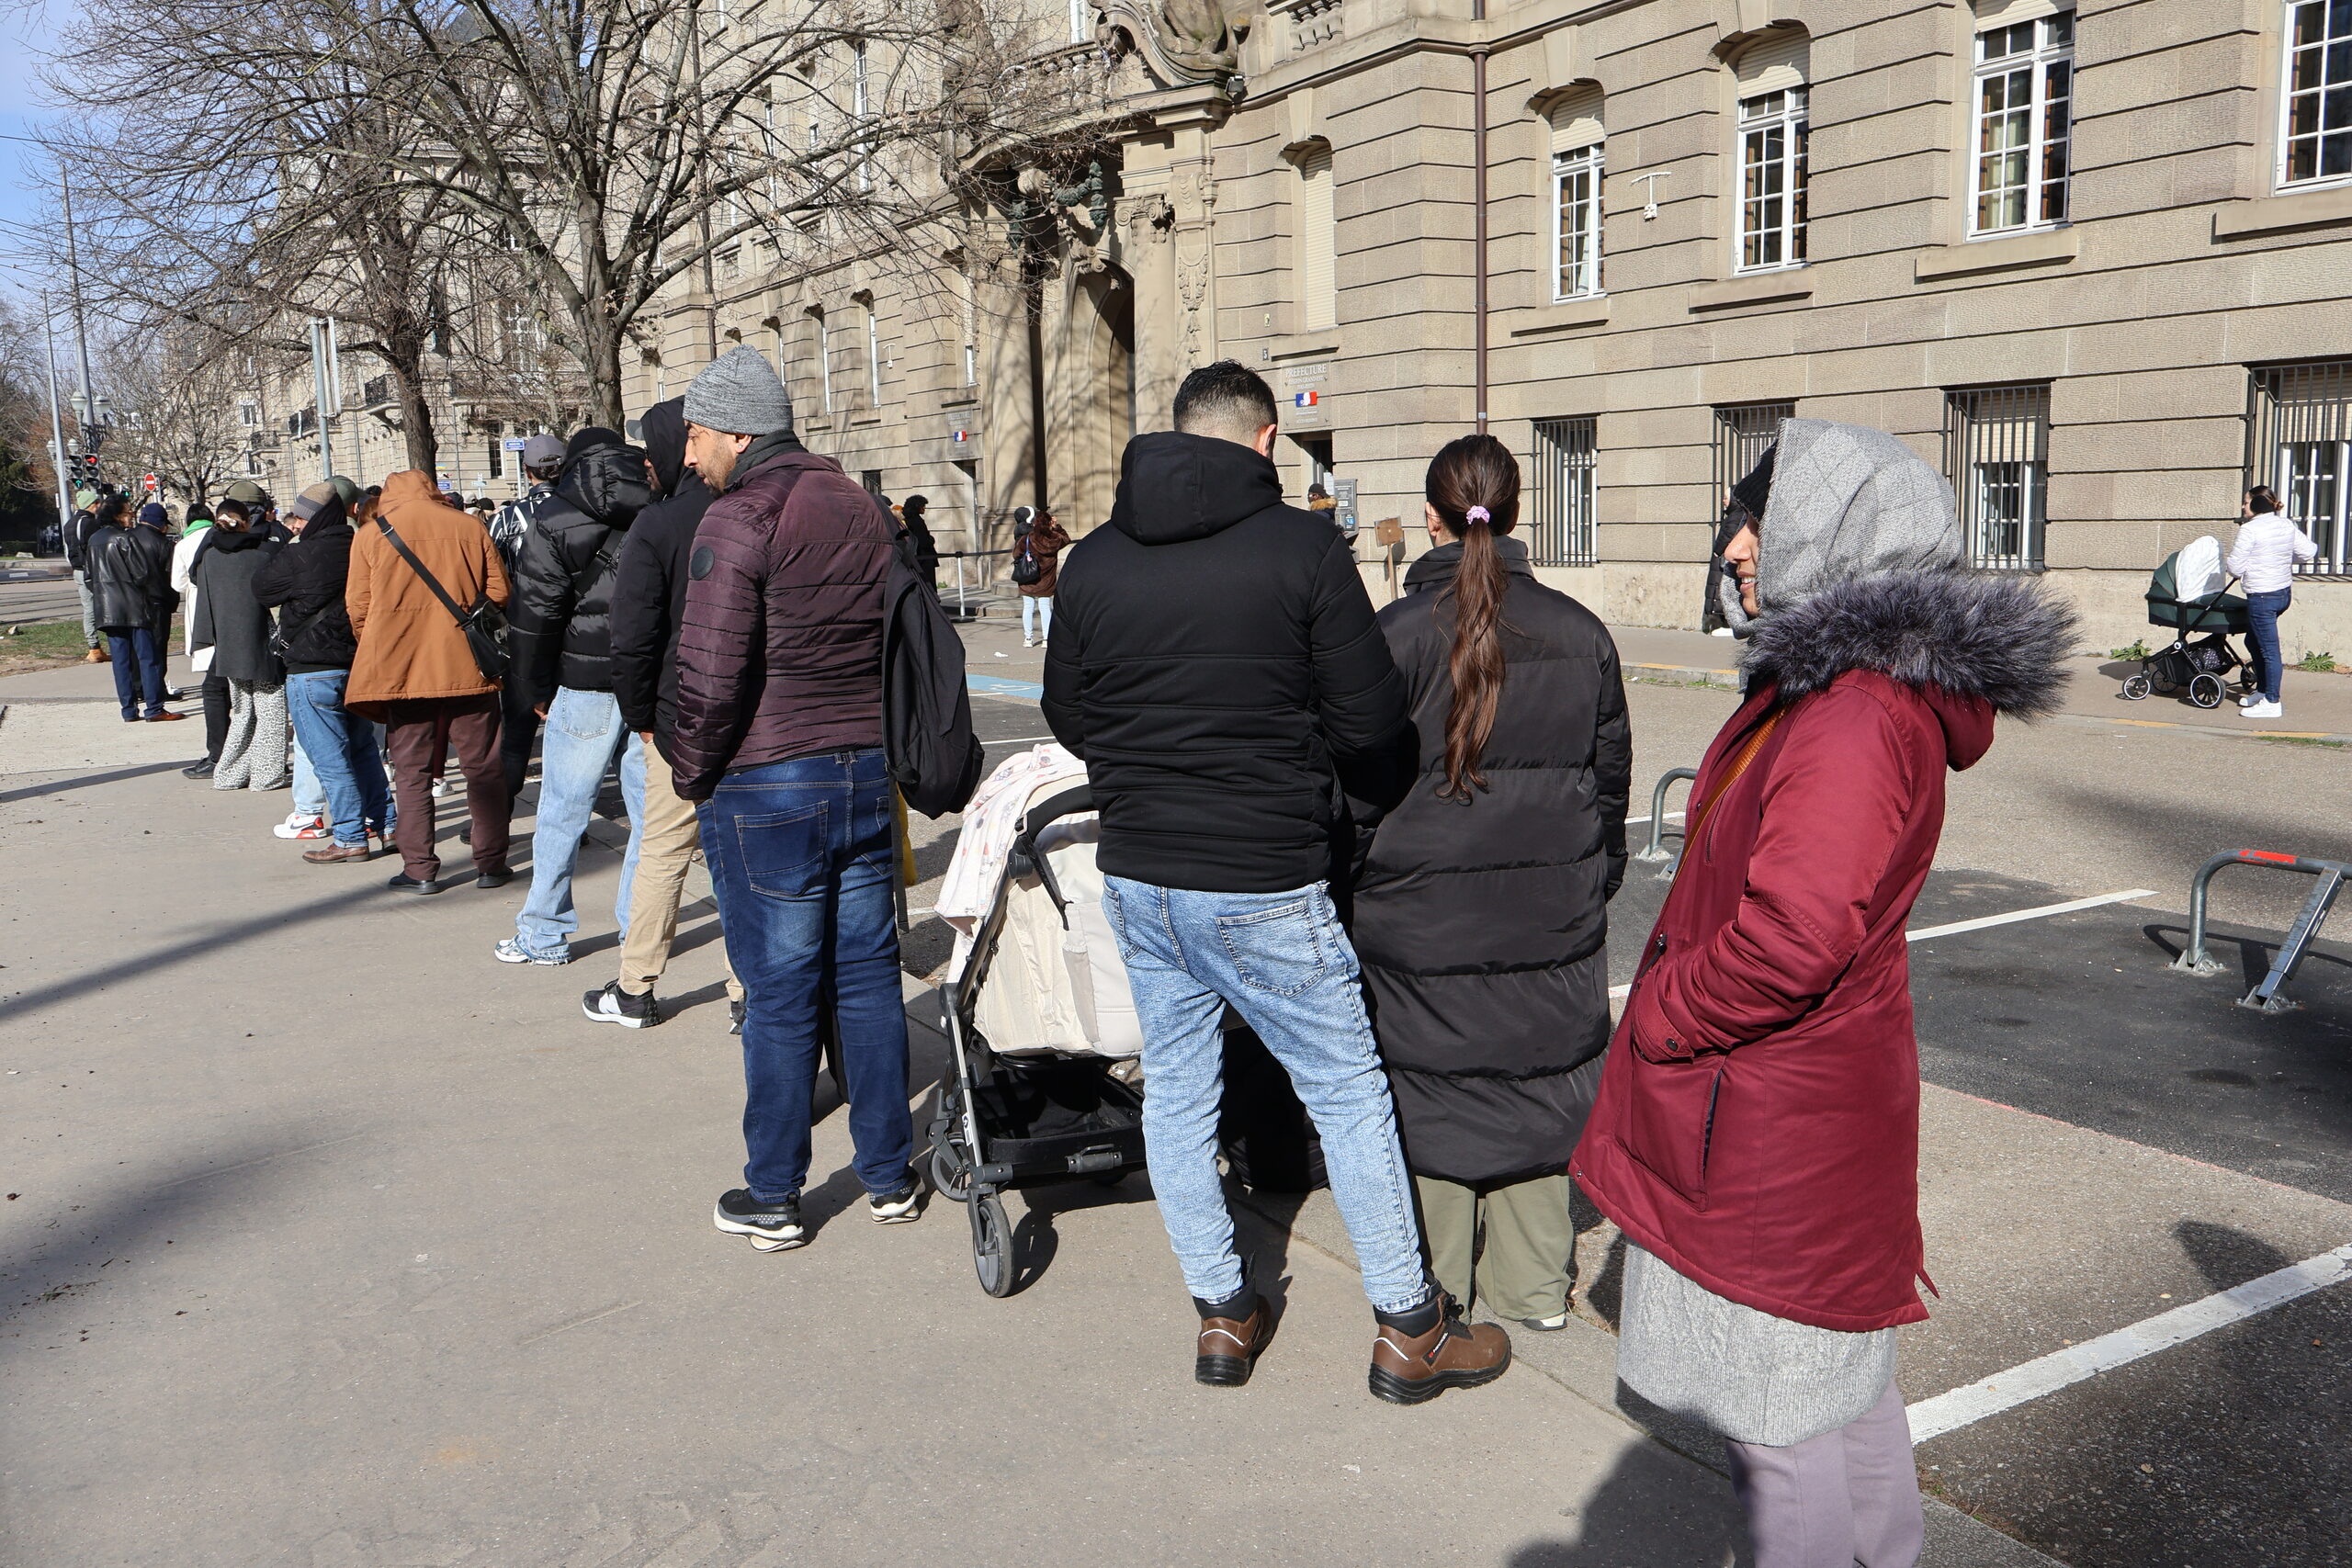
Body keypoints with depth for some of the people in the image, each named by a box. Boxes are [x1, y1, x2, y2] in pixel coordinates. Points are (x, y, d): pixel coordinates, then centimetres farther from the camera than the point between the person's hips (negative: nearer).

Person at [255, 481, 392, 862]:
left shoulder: (300, 555, -15)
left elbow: (261, 590, 1)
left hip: (312, 670, -7)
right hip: (358, 662, 7)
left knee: (330, 759, -2)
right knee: (362, 748, 18)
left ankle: (350, 839, 0)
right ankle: (385, 823, 22)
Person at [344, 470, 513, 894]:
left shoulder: (370, 537, 3)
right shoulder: (469, 528, 3)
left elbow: (358, 608, 2)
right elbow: (498, 591, 3)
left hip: (401, 669, 0)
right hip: (466, 667, 0)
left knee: (411, 770, 7)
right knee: (483, 767, 7)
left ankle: (419, 869, 5)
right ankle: (490, 864, 9)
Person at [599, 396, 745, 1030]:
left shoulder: (657, 526, -11)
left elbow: (635, 638, -14)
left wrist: (640, 717, -1)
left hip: (681, 718, -3)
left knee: (662, 852, 9)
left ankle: (635, 990, 20)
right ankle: (748, 994, 11)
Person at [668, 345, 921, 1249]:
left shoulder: (737, 520, -13)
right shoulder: (863, 511, 10)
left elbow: (710, 677, -18)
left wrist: (691, 776, -3)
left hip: (765, 791, -6)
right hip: (867, 775, 6)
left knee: (780, 995, 2)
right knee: (868, 976, 13)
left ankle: (772, 1198, 14)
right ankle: (889, 1175, 22)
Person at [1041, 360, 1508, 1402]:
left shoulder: (1092, 559, 3)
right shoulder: (1301, 546, -11)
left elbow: (1065, 713, 12)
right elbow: (1371, 720, -10)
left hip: (1136, 875, 5)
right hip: (1264, 886, -4)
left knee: (1175, 1090, 17)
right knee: (1349, 1094, 9)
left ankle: (1222, 1315, 28)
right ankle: (1409, 1331, 20)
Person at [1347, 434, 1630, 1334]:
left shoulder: (1396, 633, -11)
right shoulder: (1581, 633, 2)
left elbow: (1362, 784, -7)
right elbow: (1612, 775, 10)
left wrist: (1350, 889, 5)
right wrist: (1592, 883, 21)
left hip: (1423, 911, -3)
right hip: (1552, 910, 4)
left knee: (1430, 1085, 9)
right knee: (1534, 1078, 14)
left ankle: (1439, 1290, 21)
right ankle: (1535, 1286, 24)